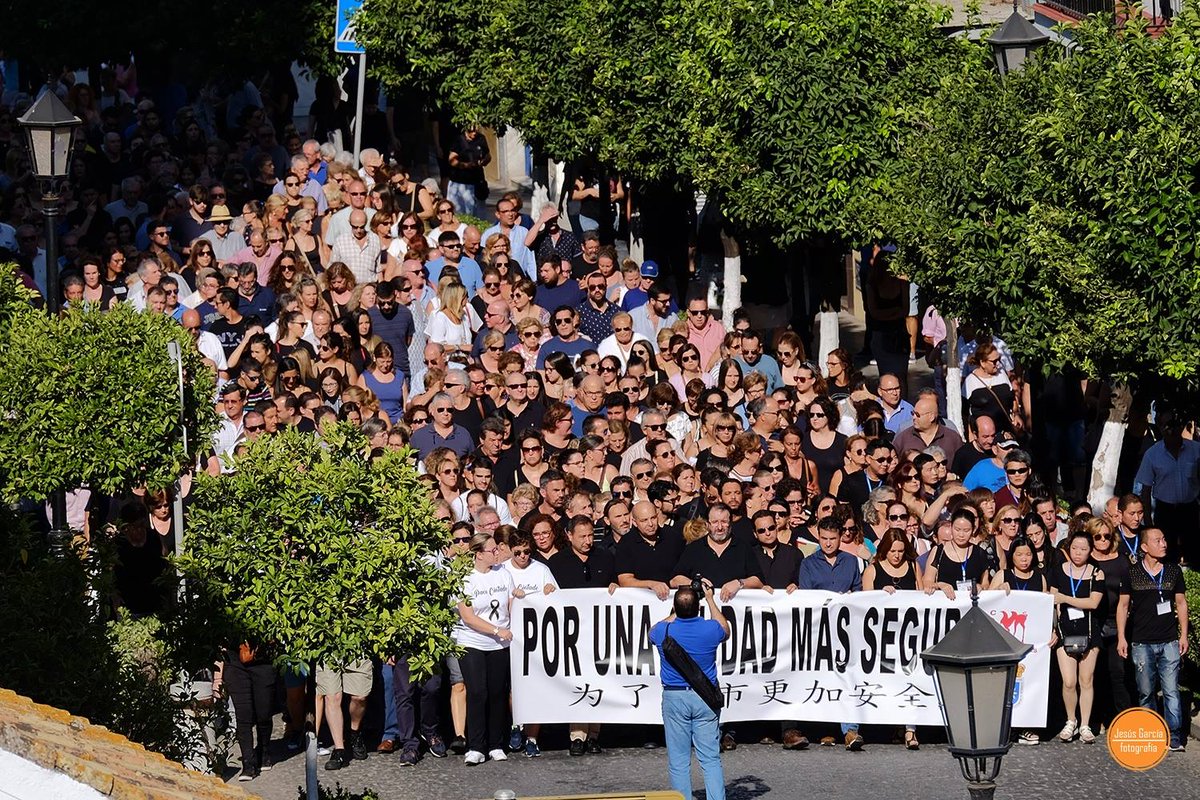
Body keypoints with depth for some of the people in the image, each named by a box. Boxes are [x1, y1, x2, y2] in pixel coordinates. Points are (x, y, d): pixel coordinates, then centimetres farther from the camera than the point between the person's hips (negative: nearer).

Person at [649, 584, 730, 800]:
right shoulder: (710, 629, -10)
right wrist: (710, 599, 22)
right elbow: (725, 630, 17)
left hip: (674, 698, -1)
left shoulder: (663, 631, -10)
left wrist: (676, 613, 23)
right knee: (711, 759, 3)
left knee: (678, 762, 4)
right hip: (705, 698, 1)